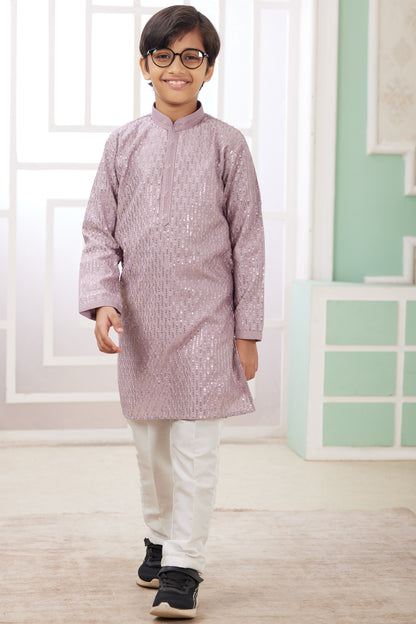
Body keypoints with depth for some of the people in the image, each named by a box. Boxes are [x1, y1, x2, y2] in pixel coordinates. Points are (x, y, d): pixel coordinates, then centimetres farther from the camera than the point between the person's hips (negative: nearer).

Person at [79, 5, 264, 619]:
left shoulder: (227, 144, -1)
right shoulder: (124, 144, 4)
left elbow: (248, 242, 0)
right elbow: (99, 233, 5)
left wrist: (247, 332, -2)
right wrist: (102, 300, -12)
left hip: (205, 320, -2)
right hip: (140, 320, 3)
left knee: (195, 447, -4)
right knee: (150, 442, 14)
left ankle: (183, 567, 5)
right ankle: (159, 538, 34)